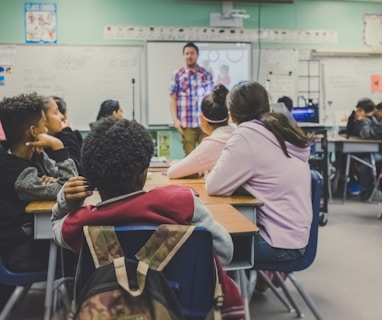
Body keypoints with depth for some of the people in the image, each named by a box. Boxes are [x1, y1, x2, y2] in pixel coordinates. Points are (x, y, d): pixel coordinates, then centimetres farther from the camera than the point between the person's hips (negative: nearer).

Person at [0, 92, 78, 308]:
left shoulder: (35, 155, -1)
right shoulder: (18, 175, -28)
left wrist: (51, 180, -21)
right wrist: (58, 146, -28)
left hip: (34, 232, 8)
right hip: (21, 250, -8)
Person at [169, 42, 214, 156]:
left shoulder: (206, 74, 9)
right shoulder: (177, 75, 4)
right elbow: (173, 98, 3)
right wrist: (175, 119, -5)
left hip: (205, 122, 2)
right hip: (186, 123, -1)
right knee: (189, 155, 4)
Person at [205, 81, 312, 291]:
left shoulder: (247, 136, -16)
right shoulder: (285, 131, 8)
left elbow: (214, 186, -15)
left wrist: (218, 166, 4)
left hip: (278, 244, -8)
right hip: (296, 237, 8)